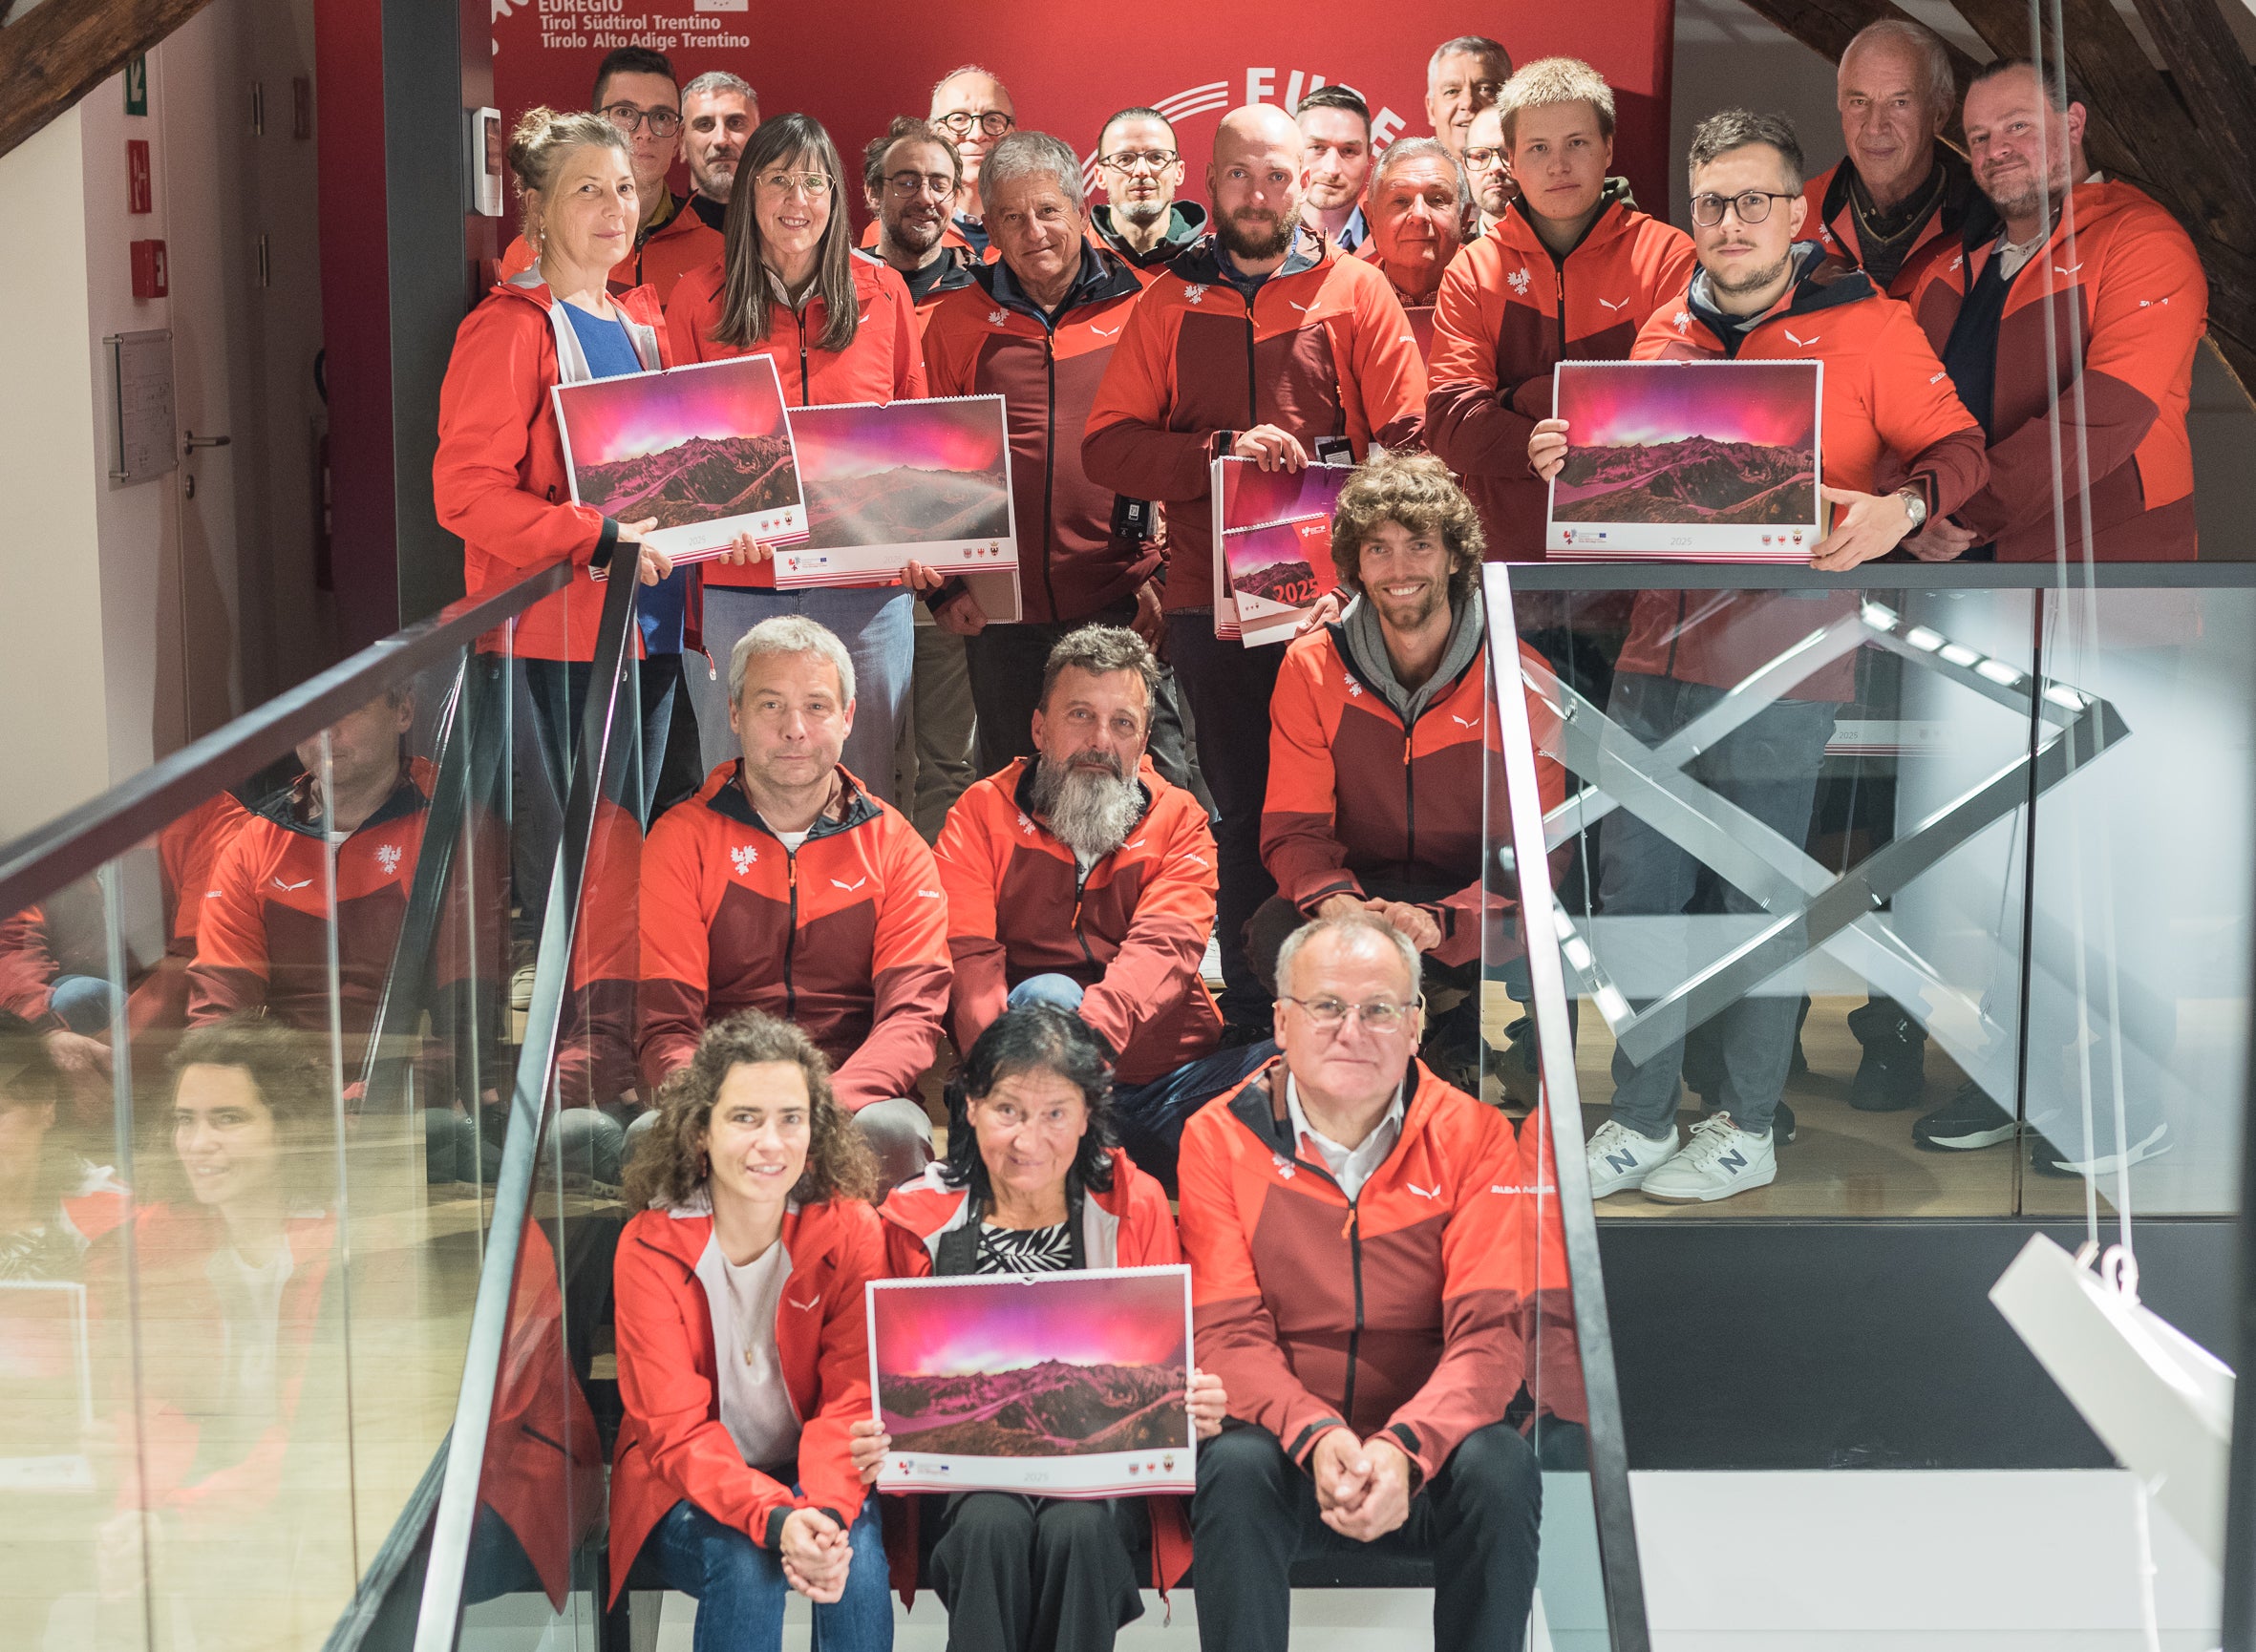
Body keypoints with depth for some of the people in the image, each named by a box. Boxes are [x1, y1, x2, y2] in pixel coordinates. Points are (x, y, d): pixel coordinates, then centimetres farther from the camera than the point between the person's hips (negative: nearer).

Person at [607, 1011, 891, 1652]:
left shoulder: (851, 1232, -10)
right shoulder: (649, 1248, -14)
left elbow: (853, 1400, -13)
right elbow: (677, 1427, -19)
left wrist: (826, 1511, -34)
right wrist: (774, 1520, -37)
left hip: (816, 1479, 1)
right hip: (687, 1489, -1)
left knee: (855, 1553, -29)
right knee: (746, 1563, -31)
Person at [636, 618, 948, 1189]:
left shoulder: (895, 847, 12)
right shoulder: (682, 839, 8)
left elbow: (913, 1012, -2)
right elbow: (664, 1025, -1)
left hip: (855, 1099, 1)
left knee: (893, 1130, -35)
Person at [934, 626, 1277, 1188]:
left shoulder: (1179, 821, 13)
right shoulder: (982, 814, 11)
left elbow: (1162, 950, -7)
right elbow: (968, 956, -5)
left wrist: (1087, 1032, -31)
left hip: (1171, 1080, 1)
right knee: (1045, 994, -33)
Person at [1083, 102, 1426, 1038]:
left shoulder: (1355, 290, 7)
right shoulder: (1170, 303, 11)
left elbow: (1410, 437, 0)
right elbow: (1105, 445, 3)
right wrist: (1220, 451, -13)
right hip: (1212, 600, 2)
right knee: (1243, 812, 8)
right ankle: (1251, 1019, 16)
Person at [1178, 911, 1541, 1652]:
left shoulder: (1472, 1134, -2)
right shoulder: (1219, 1137, -1)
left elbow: (1490, 1333, -10)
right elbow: (1229, 1335, -7)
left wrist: (1405, 1447, -30)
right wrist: (1316, 1436, -28)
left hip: (1425, 1451, 1)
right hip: (1286, 1444, 0)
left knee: (1501, 1469, -30)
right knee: (1236, 1467, -32)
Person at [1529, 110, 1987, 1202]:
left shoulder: (1865, 326, -2)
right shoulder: (1665, 333, 13)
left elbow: (1959, 449, -4)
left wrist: (1899, 509, -25)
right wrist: (1567, 462, 1)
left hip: (1780, 660, -5)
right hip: (1655, 652, 5)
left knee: (1761, 902, 3)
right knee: (1634, 891, 7)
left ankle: (1747, 1131, 16)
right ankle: (1641, 1120, 19)